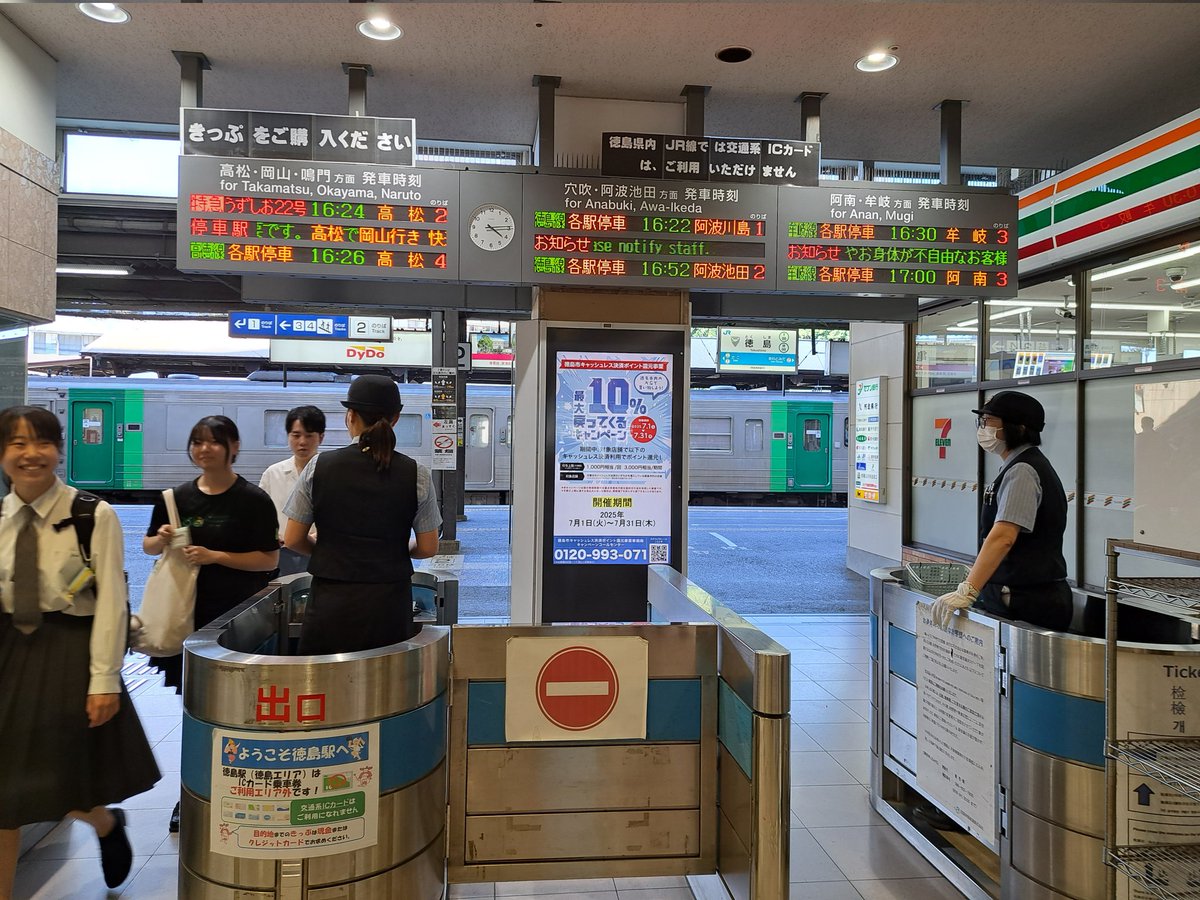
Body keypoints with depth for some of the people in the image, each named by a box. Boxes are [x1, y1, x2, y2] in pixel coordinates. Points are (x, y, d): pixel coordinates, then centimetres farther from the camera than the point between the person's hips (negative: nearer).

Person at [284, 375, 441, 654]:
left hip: (331, 602, 0)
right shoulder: (416, 474, -3)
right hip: (389, 605, 0)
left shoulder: (319, 467, -3)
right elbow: (428, 547, 1)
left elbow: (292, 539, 2)